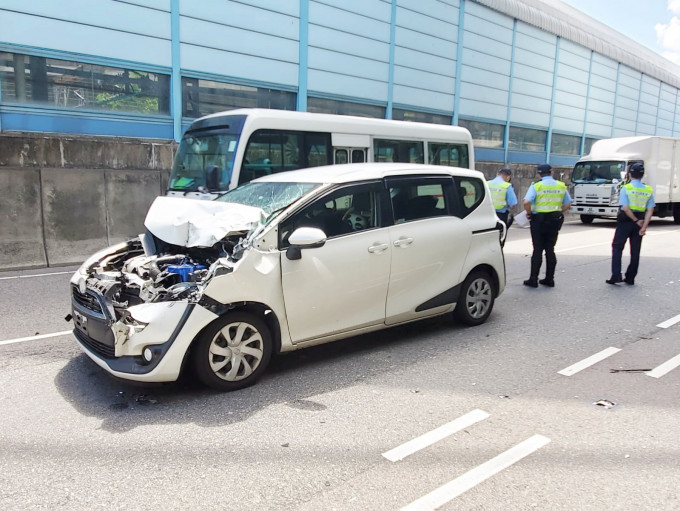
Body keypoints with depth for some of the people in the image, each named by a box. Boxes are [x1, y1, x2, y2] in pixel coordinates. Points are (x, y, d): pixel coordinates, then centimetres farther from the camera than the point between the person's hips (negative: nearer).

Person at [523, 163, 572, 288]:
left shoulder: (536, 186, -10)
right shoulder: (561, 186, 6)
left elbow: (526, 202, -22)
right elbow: (568, 204, 9)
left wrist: (529, 213, -6)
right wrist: (557, 212, 15)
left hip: (539, 220, -4)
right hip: (555, 221, 4)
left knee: (537, 250, 1)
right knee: (550, 250, 11)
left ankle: (533, 279, 1)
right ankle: (549, 279, 14)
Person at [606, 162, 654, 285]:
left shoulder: (625, 188, -10)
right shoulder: (648, 190, 3)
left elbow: (625, 208, -18)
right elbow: (650, 210, -4)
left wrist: (636, 221, -10)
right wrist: (644, 226, -7)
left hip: (625, 221, -4)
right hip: (639, 223, 4)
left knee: (617, 248, 4)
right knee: (635, 251, 11)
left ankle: (616, 275, -6)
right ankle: (630, 278, 15)